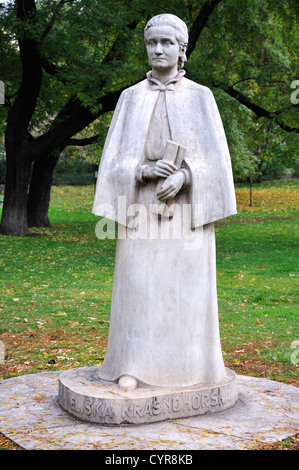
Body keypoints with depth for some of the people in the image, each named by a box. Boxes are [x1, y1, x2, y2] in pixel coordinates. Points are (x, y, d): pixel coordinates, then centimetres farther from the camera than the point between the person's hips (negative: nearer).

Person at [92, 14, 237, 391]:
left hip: (186, 203, -1)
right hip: (143, 204, 1)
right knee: (139, 283, -2)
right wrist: (146, 170, -17)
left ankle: (185, 363, 12)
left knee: (186, 283, 0)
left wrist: (182, 178, -17)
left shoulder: (200, 96, 6)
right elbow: (116, 156, 4)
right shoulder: (131, 98, 9)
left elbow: (214, 155, 0)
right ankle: (134, 364, 7)